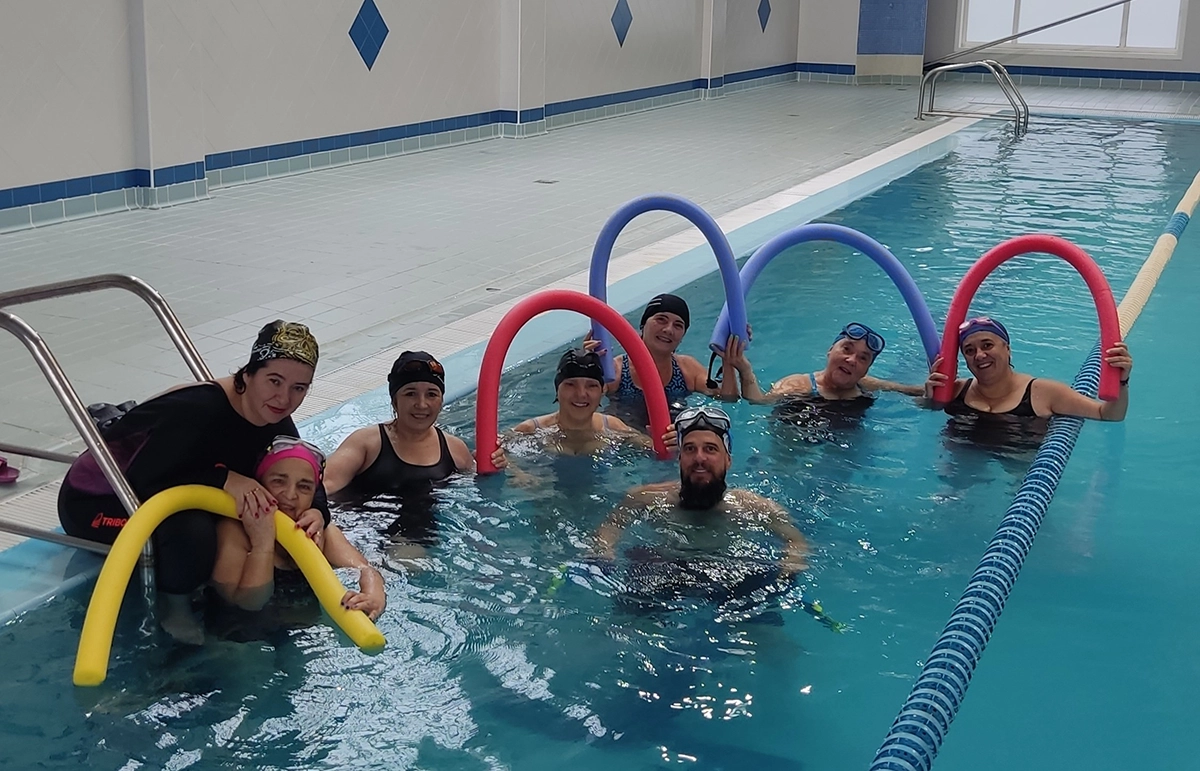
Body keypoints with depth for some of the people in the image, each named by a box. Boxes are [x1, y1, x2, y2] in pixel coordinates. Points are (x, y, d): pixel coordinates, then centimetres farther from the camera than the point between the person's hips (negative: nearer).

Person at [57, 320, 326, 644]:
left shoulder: (274, 421, -8)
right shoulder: (200, 409, -34)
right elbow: (141, 479, -34)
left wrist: (317, 512, -24)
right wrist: (223, 479, -41)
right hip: (94, 504, -8)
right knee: (192, 531, -35)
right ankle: (173, 608, -6)